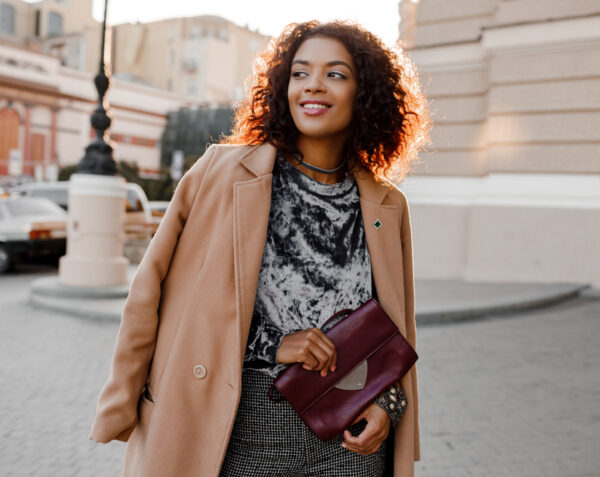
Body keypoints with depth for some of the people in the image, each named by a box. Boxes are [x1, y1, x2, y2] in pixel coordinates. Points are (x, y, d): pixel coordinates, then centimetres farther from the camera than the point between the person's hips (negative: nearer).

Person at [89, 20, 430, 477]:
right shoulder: (221, 172, -5)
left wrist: (390, 401, 0)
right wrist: (270, 346, -8)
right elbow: (152, 294, -4)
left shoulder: (388, 207, 4)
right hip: (241, 435, -2)